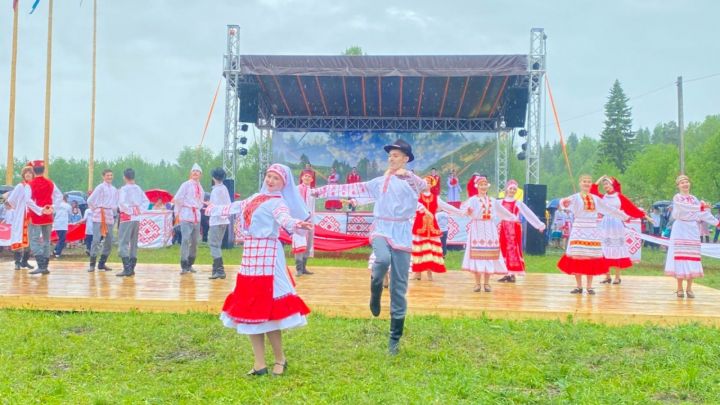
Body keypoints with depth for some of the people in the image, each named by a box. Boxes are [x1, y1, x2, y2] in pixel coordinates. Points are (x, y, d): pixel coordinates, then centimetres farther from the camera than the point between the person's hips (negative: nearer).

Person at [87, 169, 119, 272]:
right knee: (96, 240, -11)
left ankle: (102, 264, 16)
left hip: (109, 217, 6)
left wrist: (114, 210, 12)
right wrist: (96, 210, 1)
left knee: (109, 242, 6)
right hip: (99, 217, -6)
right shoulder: (100, 187, -4)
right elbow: (90, 201, -5)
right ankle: (92, 264, -8)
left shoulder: (114, 190, 14)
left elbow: (116, 203, 25)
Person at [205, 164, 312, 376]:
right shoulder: (256, 198, 17)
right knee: (248, 310, 7)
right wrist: (215, 209, 51)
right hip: (249, 256, 8)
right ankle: (259, 364, 14)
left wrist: (296, 224, -51)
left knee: (266, 310, -8)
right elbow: (236, 207, 35)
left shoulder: (278, 202, -6)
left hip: (267, 257, -8)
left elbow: (285, 217, -28)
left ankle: (280, 360, 10)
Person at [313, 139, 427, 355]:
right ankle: (375, 291, -2)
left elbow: (426, 188, -16)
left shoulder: (413, 181, 6)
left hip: (402, 235, -1)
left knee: (399, 289, 0)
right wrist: (322, 190, 8)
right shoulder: (380, 182, 12)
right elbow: (354, 189, 11)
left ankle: (394, 339, 9)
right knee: (382, 259, -36)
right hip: (382, 230, 1)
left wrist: (407, 175, -31)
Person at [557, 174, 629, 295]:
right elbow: (567, 202, -24)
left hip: (592, 231, 3)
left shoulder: (596, 199, 12)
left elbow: (609, 209, 22)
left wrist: (624, 216, 26)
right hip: (579, 230, -3)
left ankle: (589, 286, 10)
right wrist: (564, 203, -50)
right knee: (577, 258, -4)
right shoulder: (576, 197, -2)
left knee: (592, 258, 2)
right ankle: (579, 286, 6)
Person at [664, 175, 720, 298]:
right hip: (681, 230, -4)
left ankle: (689, 288, 6)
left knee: (692, 258, 1)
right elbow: (686, 207, -20)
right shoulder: (677, 198, -2)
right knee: (681, 257, -6)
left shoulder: (694, 199, 13)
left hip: (692, 230, 4)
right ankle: (680, 288, 0)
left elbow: (703, 213, 7)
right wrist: (700, 207, -31)